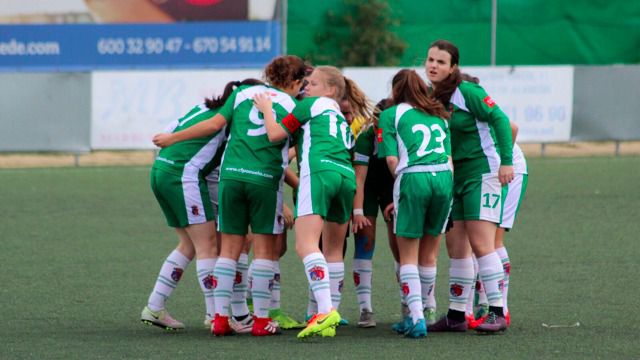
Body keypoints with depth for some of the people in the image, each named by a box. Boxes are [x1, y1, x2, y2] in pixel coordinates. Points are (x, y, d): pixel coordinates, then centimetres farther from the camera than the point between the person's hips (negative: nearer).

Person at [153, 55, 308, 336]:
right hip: (266, 178, -3)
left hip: (231, 175, 3)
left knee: (229, 248, 8)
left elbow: (214, 124, 6)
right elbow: (287, 148, 5)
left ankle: (220, 318, 5)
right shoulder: (292, 105, 5)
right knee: (264, 249, 5)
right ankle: (261, 319, 4)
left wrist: (172, 138, 13)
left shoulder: (243, 93, 12)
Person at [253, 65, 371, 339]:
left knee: (306, 245, -17)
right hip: (347, 175, 8)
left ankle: (326, 311, -33)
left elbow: (275, 134, 12)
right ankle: (330, 320, 15)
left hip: (319, 171, -8)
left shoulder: (311, 104, 14)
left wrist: (266, 109, 26)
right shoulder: (343, 120, 33)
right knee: (333, 250, 15)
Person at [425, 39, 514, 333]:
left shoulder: (468, 92, -14)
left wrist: (506, 161, -20)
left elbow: (499, 120, -14)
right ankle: (456, 315, 12)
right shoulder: (432, 98, 8)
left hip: (484, 173, -8)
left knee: (480, 243, -14)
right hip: (456, 176, 8)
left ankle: (497, 313, -12)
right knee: (455, 246, 7)